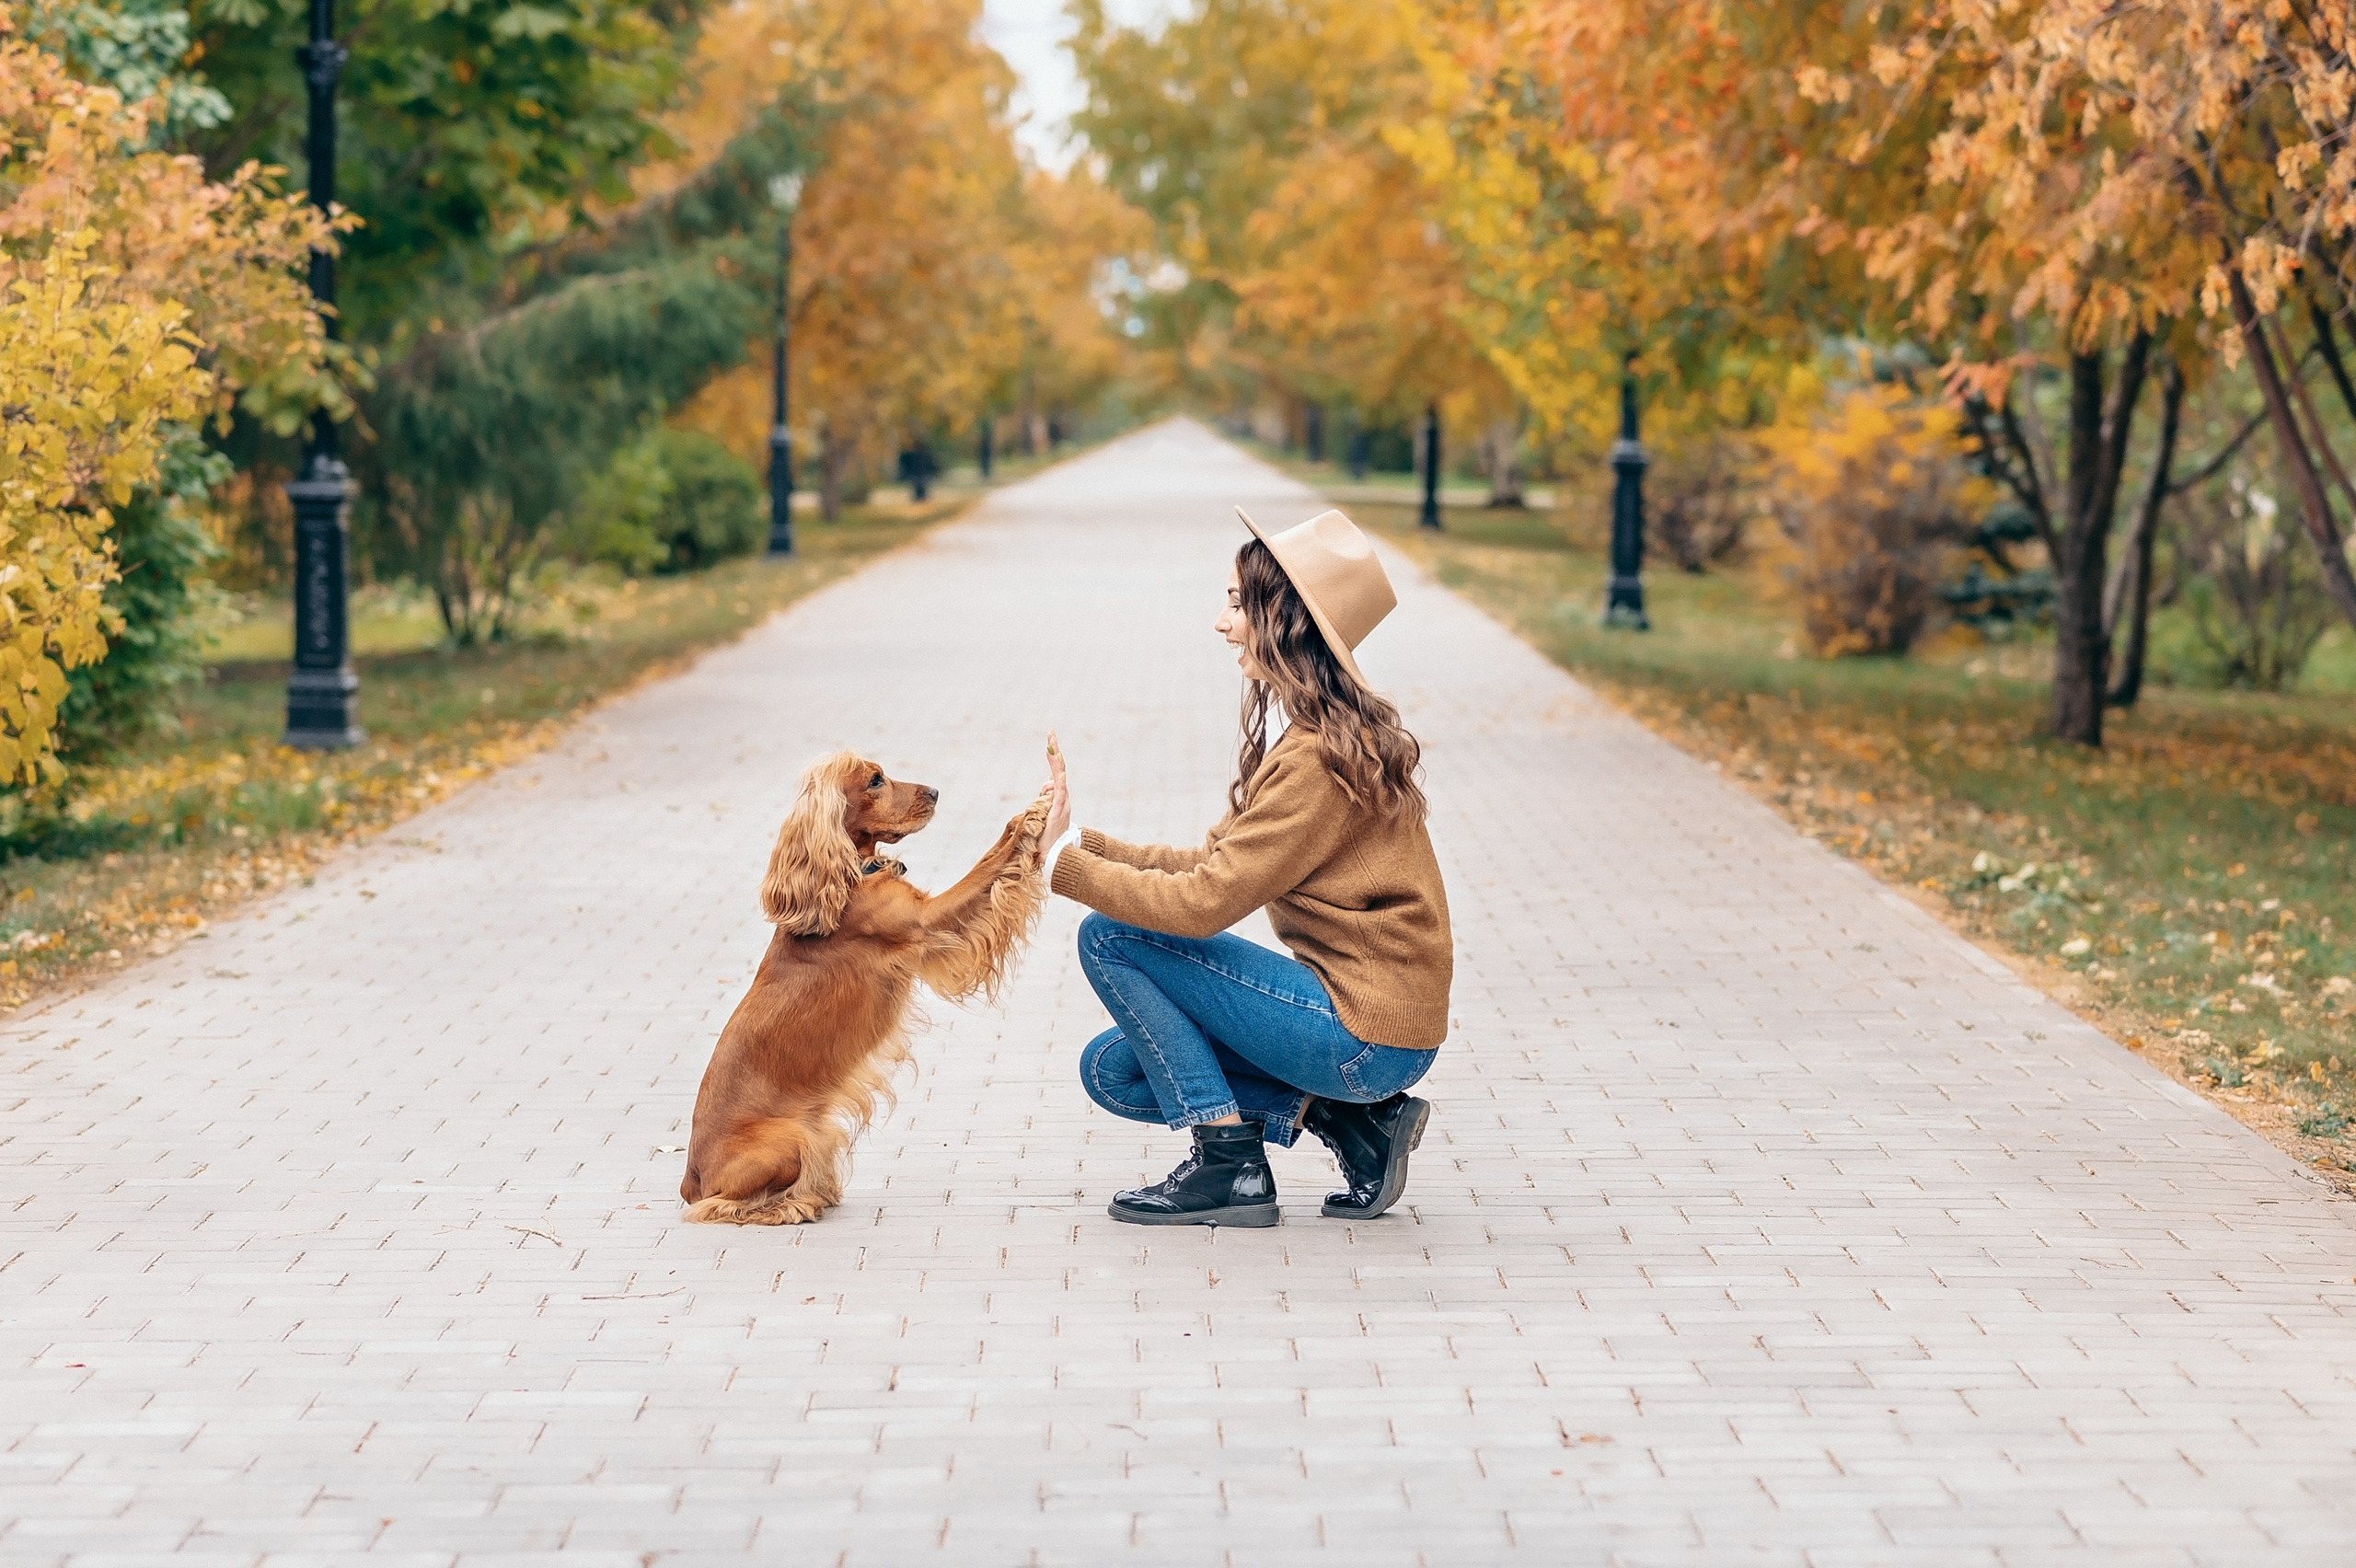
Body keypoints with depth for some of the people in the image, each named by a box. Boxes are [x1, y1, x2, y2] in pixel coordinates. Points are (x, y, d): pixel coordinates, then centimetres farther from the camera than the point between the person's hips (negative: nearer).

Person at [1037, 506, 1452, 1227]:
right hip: (1373, 1021, 10)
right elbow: (1215, 864, 11)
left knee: (1111, 938, -7)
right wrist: (1081, 841, 1)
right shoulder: (1315, 731, 10)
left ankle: (1231, 1167, -4)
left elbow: (1206, 903, -20)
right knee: (1112, 1070, 13)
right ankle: (1345, 1117, 7)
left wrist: (1065, 862, -12)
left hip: (1367, 1032, -10)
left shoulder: (1319, 754, -21)